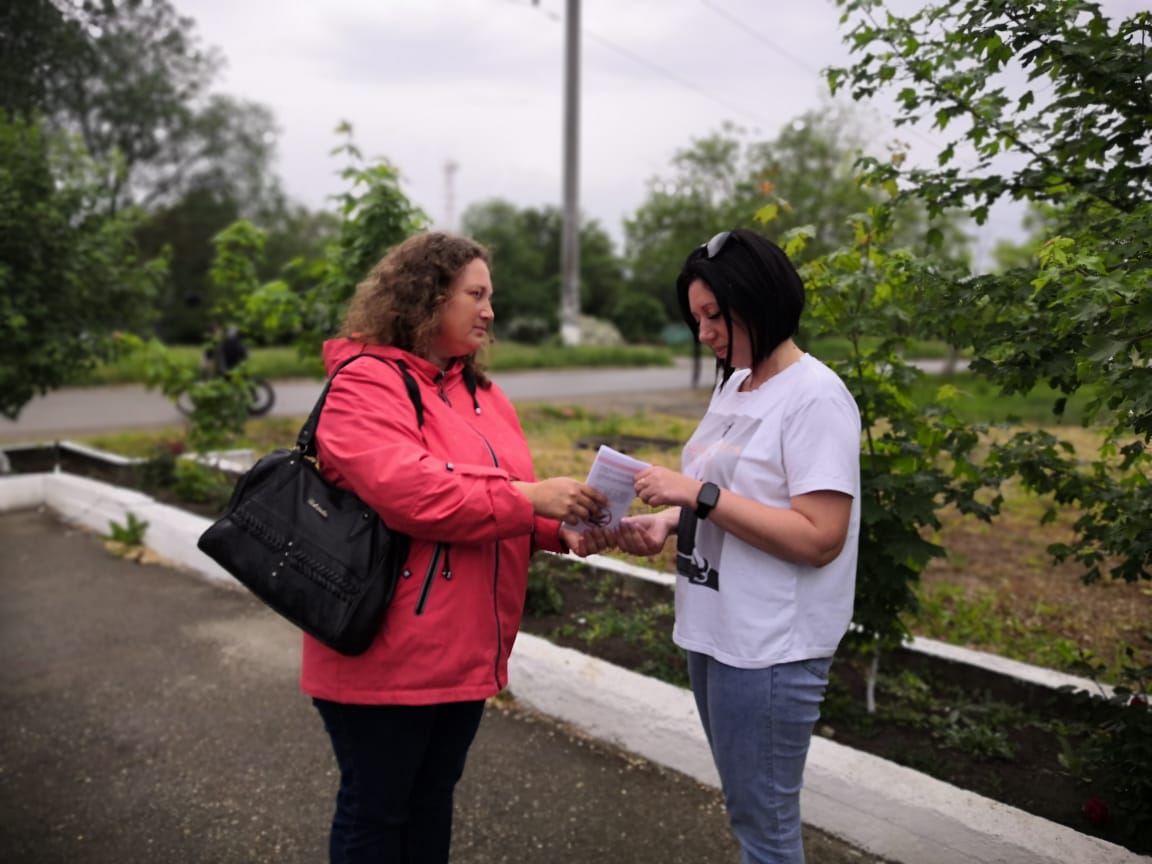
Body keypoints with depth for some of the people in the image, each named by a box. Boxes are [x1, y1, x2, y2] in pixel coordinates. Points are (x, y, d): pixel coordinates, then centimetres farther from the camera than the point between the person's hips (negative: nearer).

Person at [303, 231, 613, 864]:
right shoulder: (365, 384, -14)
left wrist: (559, 528, -6)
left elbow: (503, 505, 14)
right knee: (375, 808, 11)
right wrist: (530, 497, -23)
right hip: (388, 657, -7)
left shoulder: (481, 392, 11)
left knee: (434, 796, 22)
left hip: (466, 653, 8)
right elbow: (408, 491, -27)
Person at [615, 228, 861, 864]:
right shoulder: (733, 384, 9)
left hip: (771, 648, -8)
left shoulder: (815, 398, -17)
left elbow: (819, 539, -22)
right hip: (711, 631, 8)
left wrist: (700, 495, -24)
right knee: (747, 810, 22)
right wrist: (668, 521, -1)